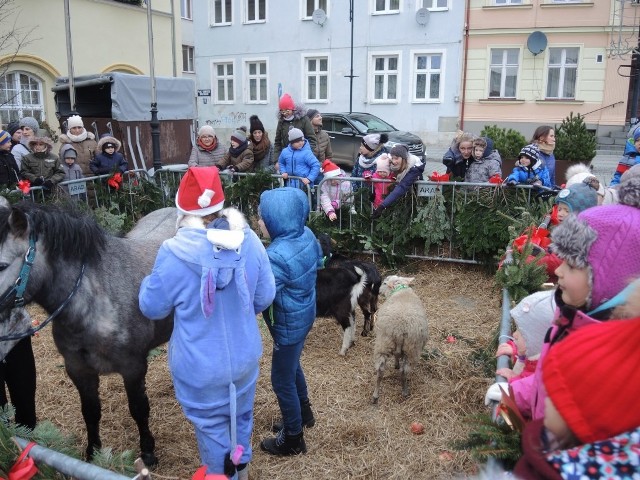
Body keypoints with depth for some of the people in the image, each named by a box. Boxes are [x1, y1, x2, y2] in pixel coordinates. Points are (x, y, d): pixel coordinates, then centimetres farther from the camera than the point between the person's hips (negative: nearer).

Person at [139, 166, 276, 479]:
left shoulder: (174, 254, -25)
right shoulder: (250, 242, -14)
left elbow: (152, 308, -9)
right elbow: (265, 297, -1)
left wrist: (148, 282, 12)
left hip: (201, 367, -4)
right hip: (244, 356, 4)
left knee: (211, 425, 20)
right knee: (241, 415, 29)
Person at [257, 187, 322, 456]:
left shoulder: (277, 257, -35)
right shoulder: (307, 235, -9)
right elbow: (318, 261, 11)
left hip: (288, 325, -9)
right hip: (304, 315, 9)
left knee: (282, 380, 12)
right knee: (292, 366, 30)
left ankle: (293, 440, 31)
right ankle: (304, 412, 53)